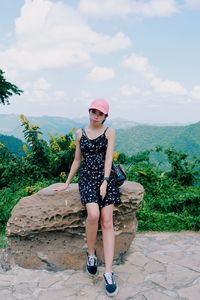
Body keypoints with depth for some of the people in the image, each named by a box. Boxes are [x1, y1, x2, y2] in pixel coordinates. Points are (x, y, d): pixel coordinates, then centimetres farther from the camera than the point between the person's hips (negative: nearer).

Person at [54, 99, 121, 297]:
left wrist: (105, 182, -18)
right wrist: (67, 183, 17)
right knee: (93, 214, -25)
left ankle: (108, 273, -10)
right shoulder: (80, 133, 11)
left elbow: (109, 156, -7)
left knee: (107, 221, -11)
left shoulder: (109, 132, 4)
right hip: (87, 178, 1)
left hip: (105, 178, -1)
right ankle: (91, 254, 2)